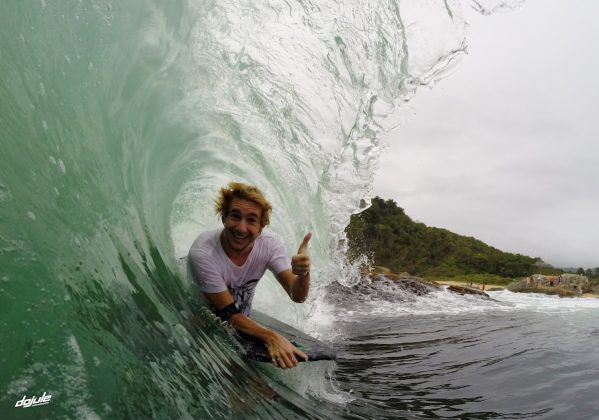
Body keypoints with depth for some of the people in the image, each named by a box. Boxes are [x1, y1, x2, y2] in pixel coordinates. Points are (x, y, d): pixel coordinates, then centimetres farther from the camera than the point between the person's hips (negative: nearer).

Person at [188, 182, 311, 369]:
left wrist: (303, 274, -49)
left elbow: (297, 296, -26)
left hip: (244, 323, 3)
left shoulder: (270, 245, -20)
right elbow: (229, 314, -29)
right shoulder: (203, 253, -33)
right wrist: (271, 336, -44)